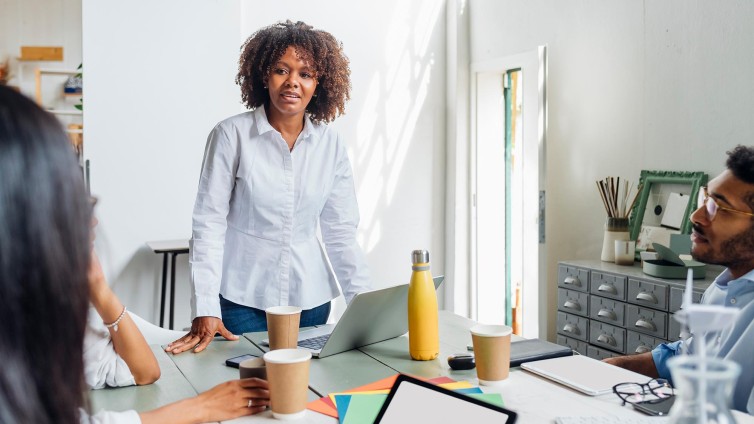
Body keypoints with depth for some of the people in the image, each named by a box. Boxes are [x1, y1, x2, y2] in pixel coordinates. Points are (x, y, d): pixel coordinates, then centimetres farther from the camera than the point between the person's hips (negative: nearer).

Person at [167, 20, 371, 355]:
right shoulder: (231, 135, -8)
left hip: (310, 301, 3)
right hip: (242, 300, -3)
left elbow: (341, 232, 4)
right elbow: (209, 222, -9)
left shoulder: (331, 145, 1)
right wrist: (205, 310, -15)